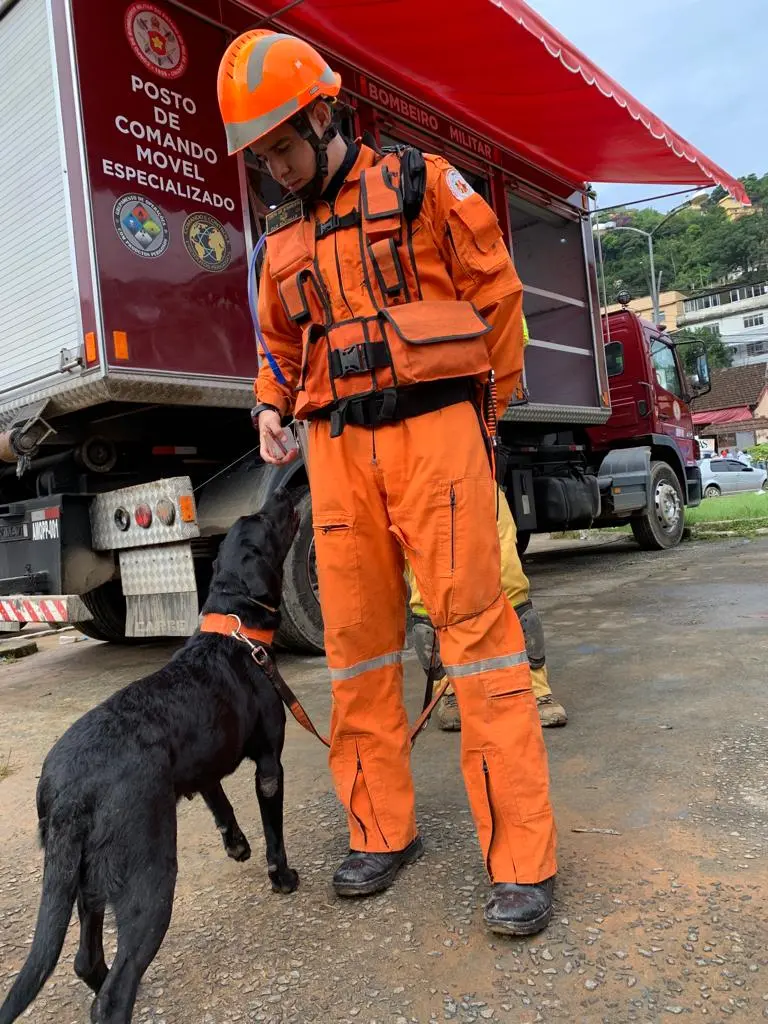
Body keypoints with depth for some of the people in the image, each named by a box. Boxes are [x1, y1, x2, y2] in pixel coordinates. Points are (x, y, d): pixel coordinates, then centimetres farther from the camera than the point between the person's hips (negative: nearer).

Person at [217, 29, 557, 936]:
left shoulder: (417, 184, 6)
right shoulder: (284, 240, 21)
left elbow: (496, 288, 6)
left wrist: (484, 396, 9)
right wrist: (271, 407, 12)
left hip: (430, 427, -5)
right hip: (336, 448, 5)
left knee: (474, 617, -9)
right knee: (356, 637, 3)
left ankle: (520, 857, -2)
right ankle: (381, 831, 16)